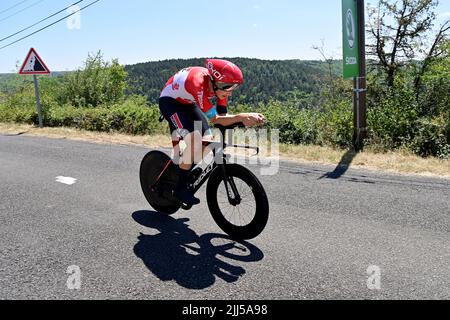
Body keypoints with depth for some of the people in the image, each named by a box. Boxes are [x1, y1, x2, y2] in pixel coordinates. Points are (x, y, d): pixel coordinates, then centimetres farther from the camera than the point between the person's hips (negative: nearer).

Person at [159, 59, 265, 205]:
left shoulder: (219, 85, -19)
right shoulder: (198, 83, -39)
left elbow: (223, 116, -15)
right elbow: (215, 119, -37)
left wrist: (249, 117, -30)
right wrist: (242, 117, -46)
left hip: (188, 103, 7)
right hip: (170, 101, -7)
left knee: (207, 139, -9)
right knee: (192, 139, -26)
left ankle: (190, 177, 12)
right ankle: (180, 188, -13)